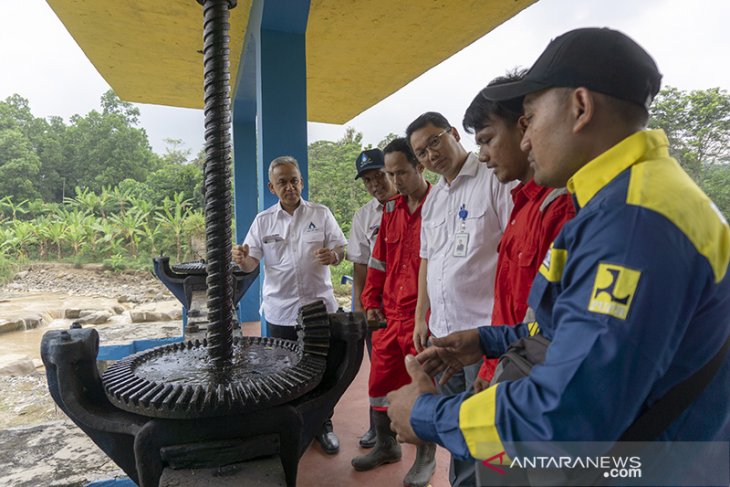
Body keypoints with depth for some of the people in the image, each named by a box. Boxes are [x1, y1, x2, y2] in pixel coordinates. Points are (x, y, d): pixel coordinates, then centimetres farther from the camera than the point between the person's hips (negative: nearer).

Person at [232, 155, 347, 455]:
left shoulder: (321, 214, 1)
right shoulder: (263, 221, 4)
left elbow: (340, 250, 1)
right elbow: (252, 262, 0)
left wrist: (332, 256, -22)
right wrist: (242, 260, -23)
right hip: (280, 310, 1)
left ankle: (323, 424, 31)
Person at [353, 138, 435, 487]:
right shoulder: (391, 210, 10)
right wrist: (372, 302, 11)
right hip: (389, 317, 7)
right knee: (379, 385, 15)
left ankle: (425, 458, 29)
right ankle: (385, 446, 38)